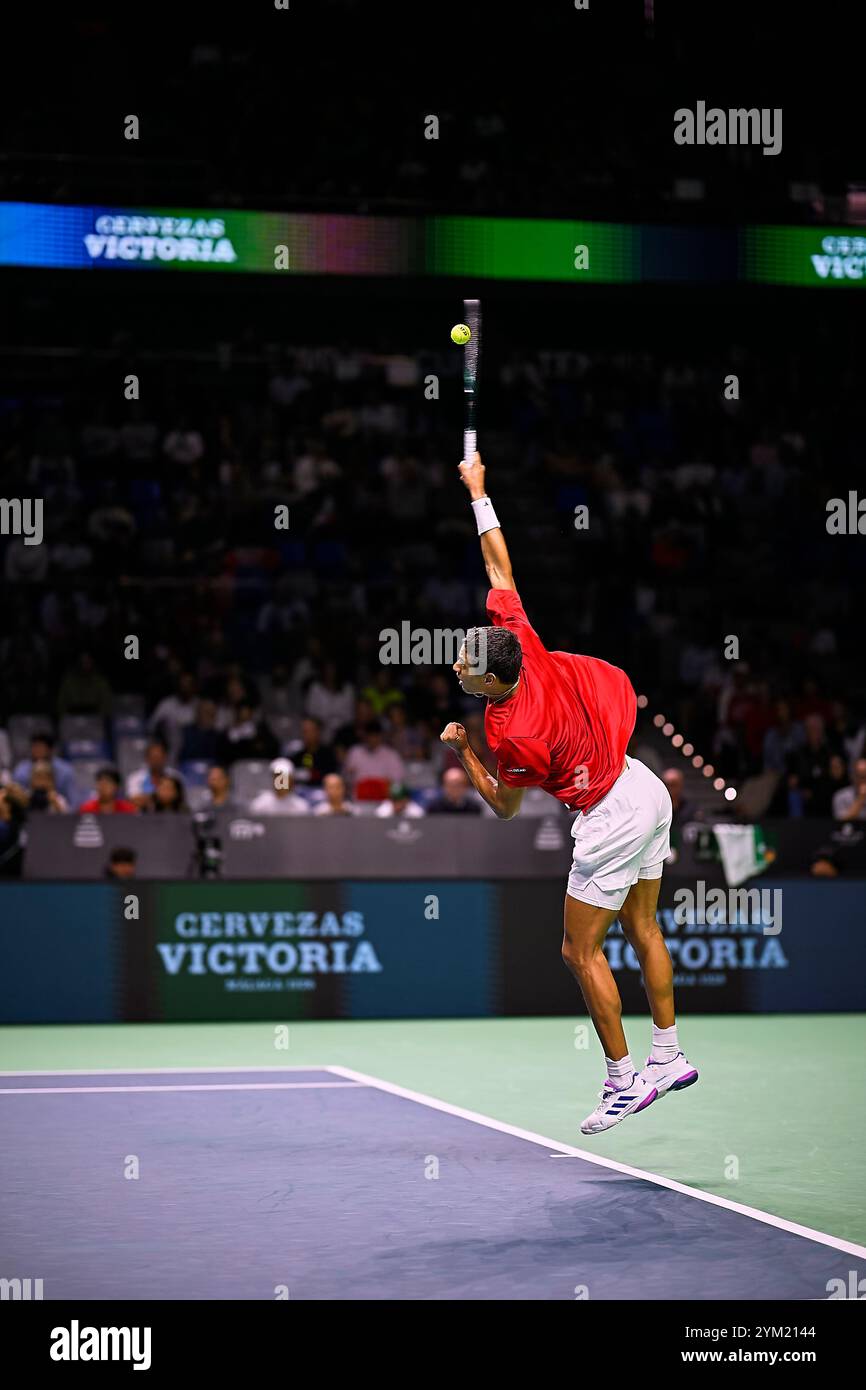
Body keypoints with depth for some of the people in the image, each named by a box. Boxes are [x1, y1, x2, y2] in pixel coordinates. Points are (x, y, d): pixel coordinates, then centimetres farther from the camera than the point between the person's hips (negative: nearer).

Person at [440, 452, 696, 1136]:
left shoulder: (513, 737, -27)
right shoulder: (521, 640, -12)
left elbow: (506, 808, -9)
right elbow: (500, 567, -1)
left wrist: (463, 753, -5)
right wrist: (479, 493, 3)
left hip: (611, 822, -9)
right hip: (648, 789, 9)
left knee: (582, 951, 3)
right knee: (644, 931, 18)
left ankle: (625, 1082, 8)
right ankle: (669, 1056, 26)